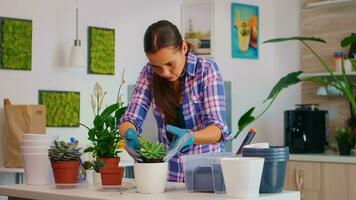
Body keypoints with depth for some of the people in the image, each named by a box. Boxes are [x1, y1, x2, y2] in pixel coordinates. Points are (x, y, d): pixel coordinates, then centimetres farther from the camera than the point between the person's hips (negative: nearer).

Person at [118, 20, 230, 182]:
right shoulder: (149, 73, 1)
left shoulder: (206, 70, -9)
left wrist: (190, 137, -36)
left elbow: (217, 128, -16)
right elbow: (130, 119, -3)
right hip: (168, 174, 3)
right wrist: (129, 134, -26)